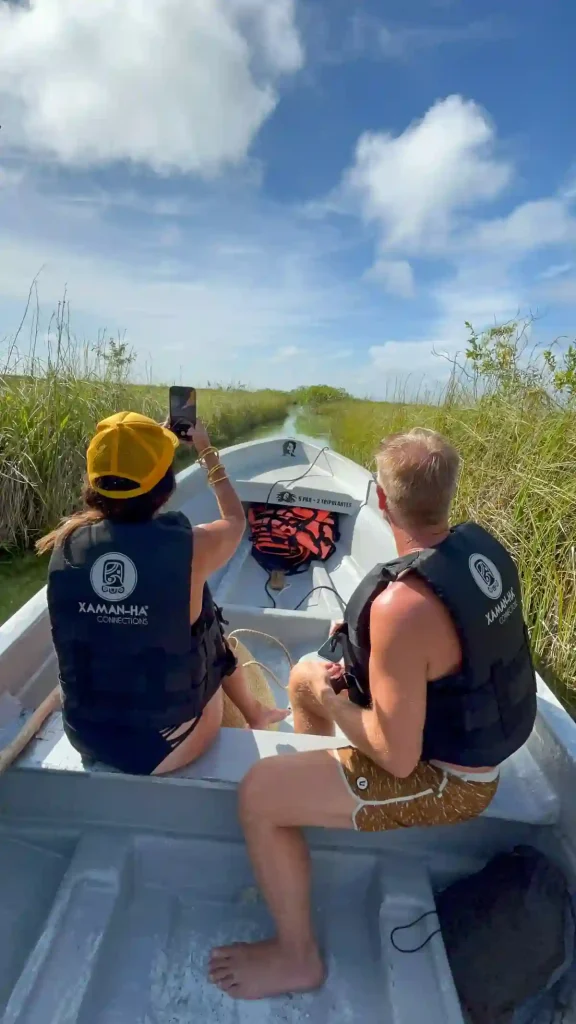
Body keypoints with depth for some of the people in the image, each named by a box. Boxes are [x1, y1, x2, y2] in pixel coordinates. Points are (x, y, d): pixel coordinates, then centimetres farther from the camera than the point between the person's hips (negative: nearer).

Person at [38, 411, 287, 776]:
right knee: (213, 639, 23)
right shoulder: (191, 547, -24)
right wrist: (207, 449, 10)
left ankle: (254, 713, 48)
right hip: (162, 746, -3)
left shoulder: (69, 542, -14)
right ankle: (256, 715, 49)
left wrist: (148, 446, 16)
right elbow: (236, 521, 0)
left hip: (85, 736, 4)